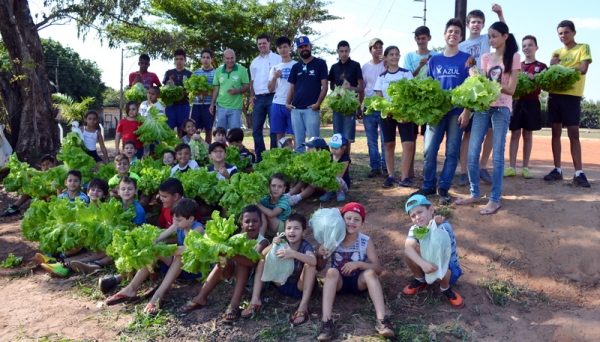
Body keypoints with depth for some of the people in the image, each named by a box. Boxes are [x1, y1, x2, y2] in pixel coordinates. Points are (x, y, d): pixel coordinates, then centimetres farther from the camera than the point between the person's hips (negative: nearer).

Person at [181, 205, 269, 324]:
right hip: (234, 273, 4)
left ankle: (234, 304, -39)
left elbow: (253, 262, -36)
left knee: (242, 261, -31)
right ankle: (201, 298, -20)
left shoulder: (262, 242, -18)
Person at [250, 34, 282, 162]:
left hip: (272, 97, -5)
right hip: (258, 99, 5)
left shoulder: (278, 59, 2)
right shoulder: (254, 62, 18)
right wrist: (251, 96, 9)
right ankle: (260, 157, 12)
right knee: (256, 129, 4)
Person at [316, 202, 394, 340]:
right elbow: (319, 268, -6)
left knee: (370, 272, -29)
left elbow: (378, 269, -14)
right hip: (338, 282, 0)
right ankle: (326, 321, -37)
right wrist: (319, 255, -29)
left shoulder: (366, 242, -11)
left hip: (358, 281, 0)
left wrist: (359, 264, -31)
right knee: (332, 271, -31)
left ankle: (381, 320, -34)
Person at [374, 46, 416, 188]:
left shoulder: (406, 73, 4)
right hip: (387, 113, 2)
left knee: (408, 144, -12)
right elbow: (378, 97, 4)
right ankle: (390, 176, 12)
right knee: (389, 145, 4)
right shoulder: (382, 77, 8)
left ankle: (404, 177, -9)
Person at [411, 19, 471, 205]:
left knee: (452, 152, 0)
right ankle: (428, 186, 11)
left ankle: (443, 188, 8)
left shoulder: (466, 58, 2)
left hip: (457, 112, -2)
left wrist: (467, 111, -10)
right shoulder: (434, 60, 10)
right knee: (429, 150, -2)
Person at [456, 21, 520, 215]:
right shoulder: (485, 58, 13)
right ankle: (475, 193, 14)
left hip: (501, 109, -4)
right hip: (482, 107, 5)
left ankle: (495, 199, 0)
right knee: (472, 153, 1)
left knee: (497, 155, -4)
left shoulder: (514, 57, 0)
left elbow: (511, 89, -7)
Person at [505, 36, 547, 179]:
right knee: (515, 134, 0)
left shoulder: (541, 66, 4)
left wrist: (535, 79, -18)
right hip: (517, 102, 2)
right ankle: (512, 167, 2)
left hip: (532, 103, -1)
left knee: (528, 135, 4)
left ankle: (525, 167, 11)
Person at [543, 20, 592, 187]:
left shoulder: (583, 48, 4)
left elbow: (583, 69, -9)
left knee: (574, 134, -7)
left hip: (572, 96, -4)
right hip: (555, 94, 5)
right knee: (556, 132, 4)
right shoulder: (556, 52, 17)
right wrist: (552, 66, -9)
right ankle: (557, 170, 9)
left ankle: (579, 173, -5)